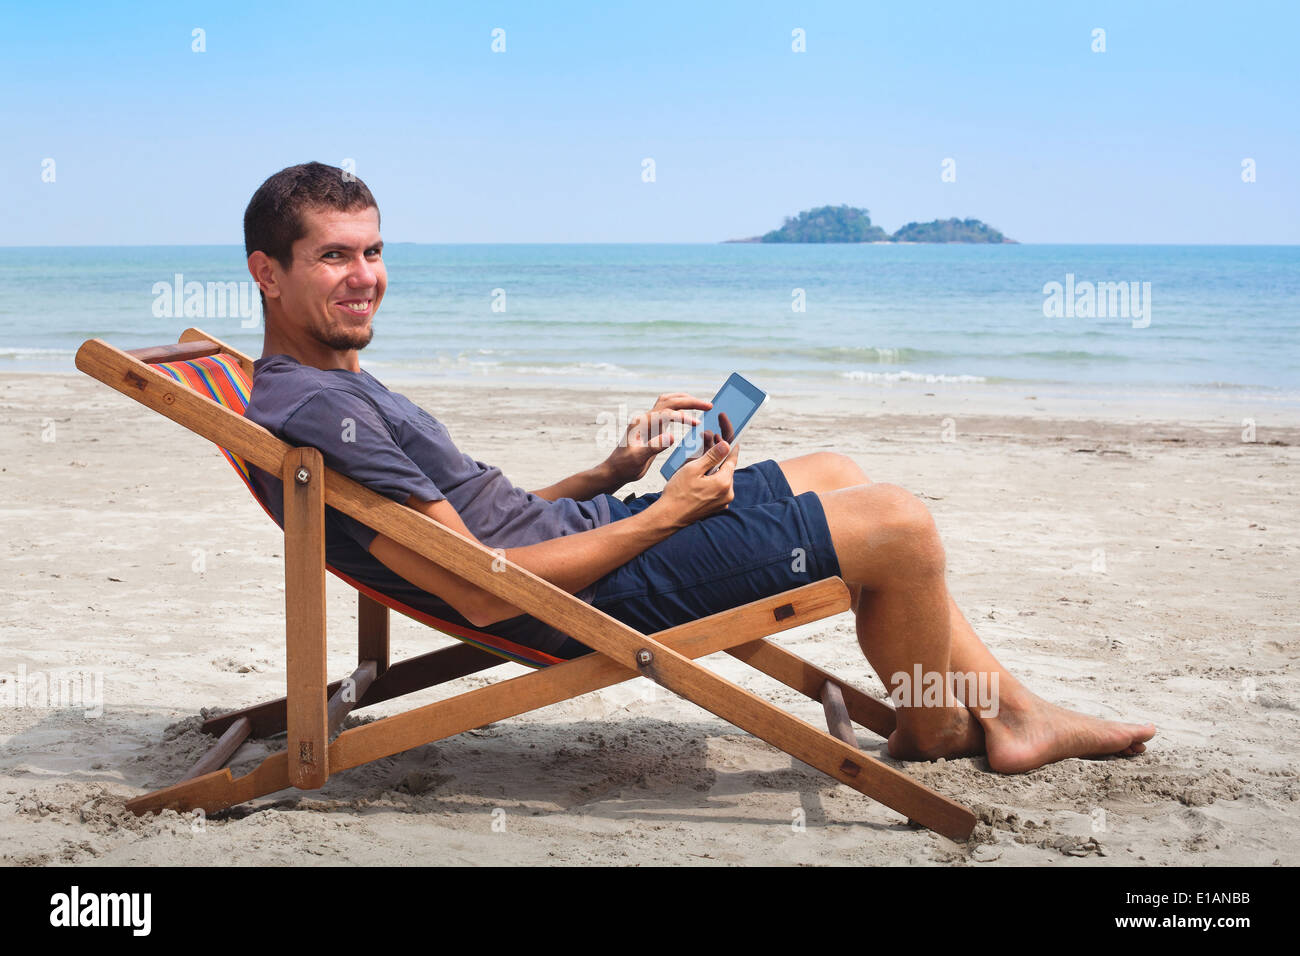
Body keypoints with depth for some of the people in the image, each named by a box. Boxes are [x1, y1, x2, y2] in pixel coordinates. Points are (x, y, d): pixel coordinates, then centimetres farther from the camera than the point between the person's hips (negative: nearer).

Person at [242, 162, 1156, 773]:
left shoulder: (344, 389, 14)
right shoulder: (314, 411, -21)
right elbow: (480, 590, -25)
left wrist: (616, 469, 6)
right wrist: (661, 515, -18)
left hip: (584, 536, 11)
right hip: (596, 599, -11)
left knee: (835, 472, 17)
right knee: (902, 524, -11)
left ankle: (1010, 711, 22)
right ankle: (927, 735, 17)